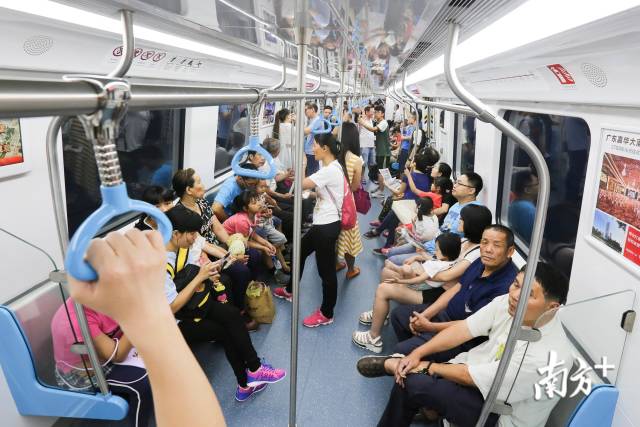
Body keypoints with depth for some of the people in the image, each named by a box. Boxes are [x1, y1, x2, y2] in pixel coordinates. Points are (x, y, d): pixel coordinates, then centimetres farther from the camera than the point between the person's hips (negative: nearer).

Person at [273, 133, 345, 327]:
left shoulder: (330, 170, -23)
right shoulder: (331, 167, 10)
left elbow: (302, 184, -22)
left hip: (327, 226, -11)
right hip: (323, 223, 11)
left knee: (326, 270, 1)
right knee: (300, 252, 24)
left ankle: (326, 314, 16)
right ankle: (289, 290, 44)